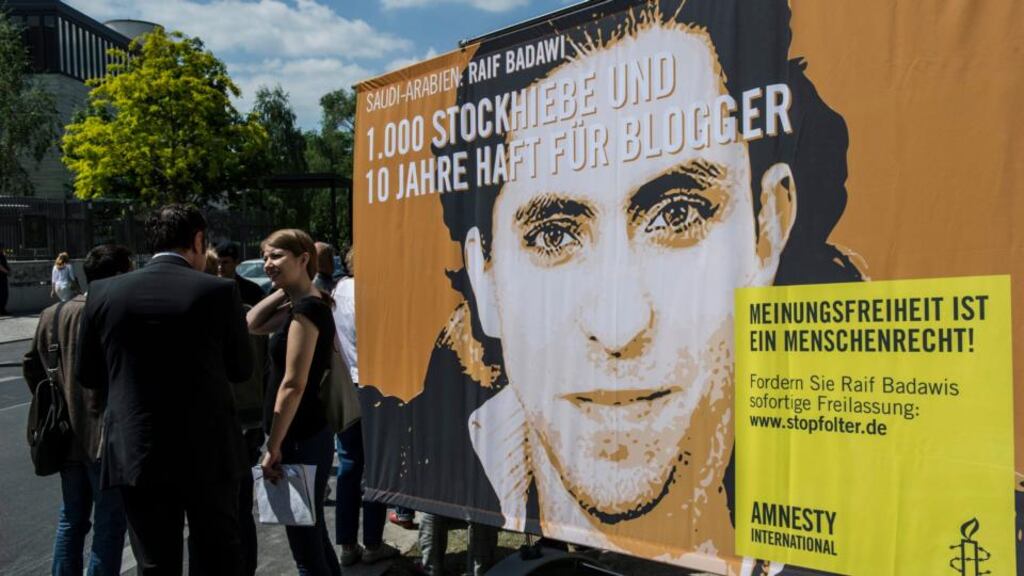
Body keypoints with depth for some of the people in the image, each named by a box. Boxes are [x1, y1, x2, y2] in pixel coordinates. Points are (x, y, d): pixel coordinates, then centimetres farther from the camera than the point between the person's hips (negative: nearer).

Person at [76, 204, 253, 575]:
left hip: (135, 453, 2)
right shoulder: (218, 291, -10)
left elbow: (88, 375, 6)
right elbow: (241, 369, 0)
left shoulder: (104, 292, -3)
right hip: (208, 452, -1)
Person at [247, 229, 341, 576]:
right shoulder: (300, 304, 11)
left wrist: (273, 448, -18)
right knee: (313, 535, 18)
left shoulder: (306, 308, -17)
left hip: (300, 440, -10)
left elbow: (293, 385, -21)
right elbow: (252, 325, 21)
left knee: (305, 544, -2)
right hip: (306, 435, 10)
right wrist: (283, 290, 9)